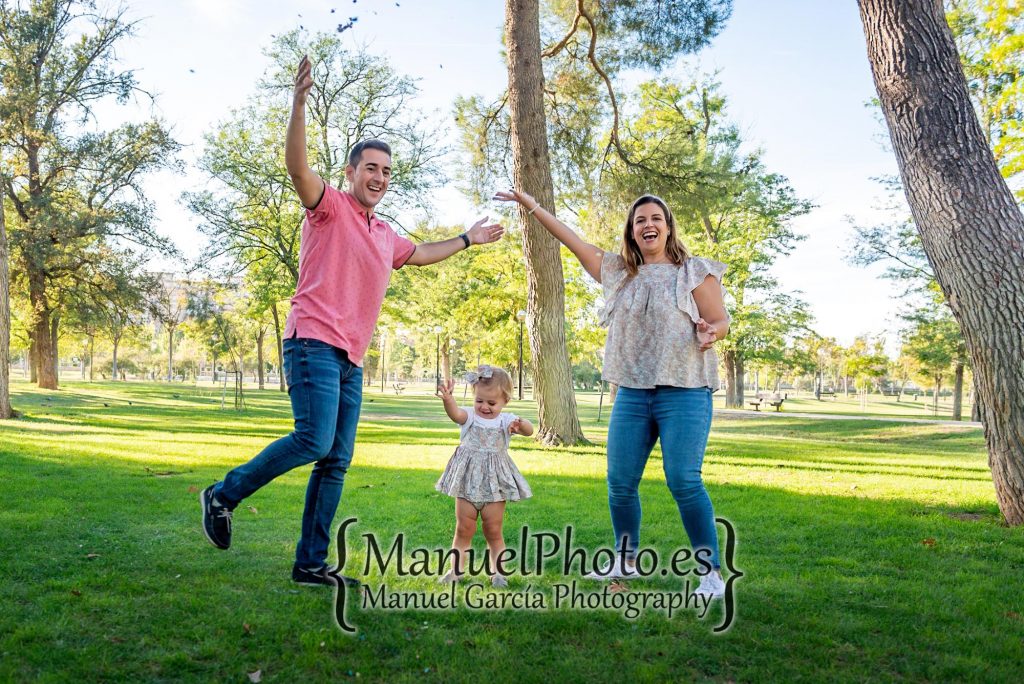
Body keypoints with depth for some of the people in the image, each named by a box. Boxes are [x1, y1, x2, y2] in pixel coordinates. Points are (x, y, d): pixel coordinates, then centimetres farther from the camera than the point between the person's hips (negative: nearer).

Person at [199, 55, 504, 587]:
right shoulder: (331, 206, 2)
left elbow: (419, 254, 44)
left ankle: (310, 564, 10)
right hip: (314, 342, -8)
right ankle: (223, 495, 0)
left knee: (336, 463, 4)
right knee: (315, 440, -21)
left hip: (350, 360, 8)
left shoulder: (384, 235, 24)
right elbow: (296, 166, -16)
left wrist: (466, 240, 48)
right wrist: (299, 101, -28)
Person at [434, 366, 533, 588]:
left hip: (494, 485, 0)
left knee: (494, 531, 9)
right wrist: (448, 400, -49)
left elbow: (529, 430, -19)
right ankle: (456, 569, 18)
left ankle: (498, 572, 19)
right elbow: (455, 414, -26)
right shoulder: (470, 416, -3)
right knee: (464, 529, 9)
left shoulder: (506, 421, -2)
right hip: (468, 484, 0)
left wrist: (521, 426, -44)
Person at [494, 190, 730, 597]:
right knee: (620, 482, 5)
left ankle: (712, 571, 0)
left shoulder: (694, 271, 3)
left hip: (684, 392, -5)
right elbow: (574, 242, 17)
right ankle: (626, 561, 23)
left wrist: (710, 332, -23)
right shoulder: (618, 271, 14)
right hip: (632, 394, 5)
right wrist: (531, 206, 17)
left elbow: (721, 321, 1)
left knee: (684, 482, -13)